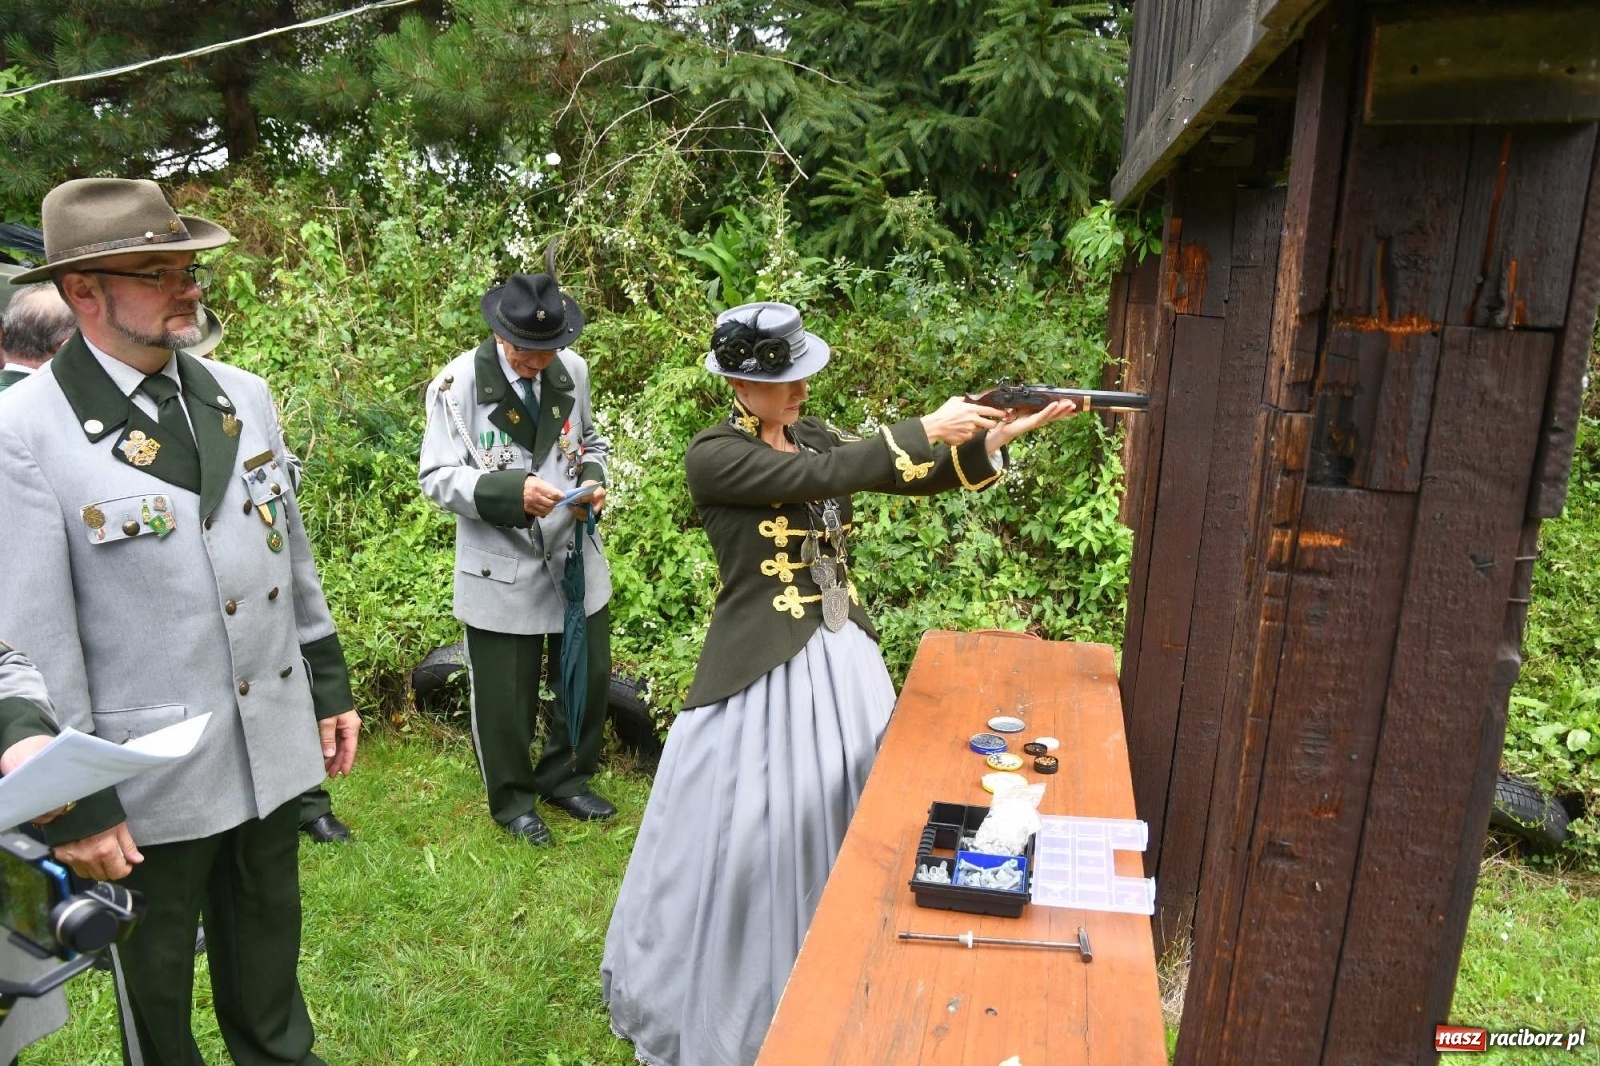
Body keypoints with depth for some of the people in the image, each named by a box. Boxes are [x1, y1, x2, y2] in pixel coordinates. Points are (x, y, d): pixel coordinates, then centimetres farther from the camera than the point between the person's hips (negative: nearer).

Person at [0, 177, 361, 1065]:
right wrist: (74, 803, -11)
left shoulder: (244, 398, 2)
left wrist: (330, 685, 11)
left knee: (268, 951, 24)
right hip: (148, 781, -4)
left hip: (274, 749, 5)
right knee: (155, 984, 19)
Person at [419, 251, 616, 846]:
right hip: (501, 571, -4)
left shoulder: (572, 371, 0)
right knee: (505, 696, 9)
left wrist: (592, 479, -7)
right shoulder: (458, 383, -13)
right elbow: (438, 478, -13)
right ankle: (513, 799, 35)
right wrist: (512, 491, -28)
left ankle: (565, 779, 41)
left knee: (588, 679, 16)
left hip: (577, 559, 4)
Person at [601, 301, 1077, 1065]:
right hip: (764, 671, -7)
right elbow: (825, 476, -26)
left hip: (844, 655, 7)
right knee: (750, 833, 3)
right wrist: (928, 428, -21)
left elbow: (912, 479, 2)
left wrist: (1006, 433, -9)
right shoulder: (713, 456, -14)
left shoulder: (811, 434, 7)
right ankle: (721, 996, 27)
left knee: (850, 813, 16)